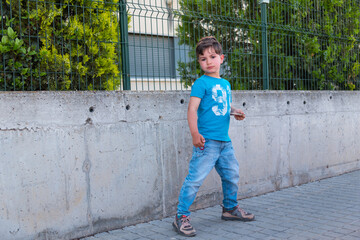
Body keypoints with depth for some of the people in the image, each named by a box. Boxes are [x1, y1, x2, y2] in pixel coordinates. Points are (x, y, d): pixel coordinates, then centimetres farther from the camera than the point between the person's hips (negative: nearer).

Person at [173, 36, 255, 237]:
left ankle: (230, 208, 39)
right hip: (207, 141, -8)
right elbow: (192, 109, -14)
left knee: (232, 174, 18)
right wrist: (195, 133, -24)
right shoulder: (201, 83, -7)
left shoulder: (225, 83, 16)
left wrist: (235, 112, 6)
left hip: (225, 141, 8)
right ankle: (181, 217, 0)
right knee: (196, 178, -10)